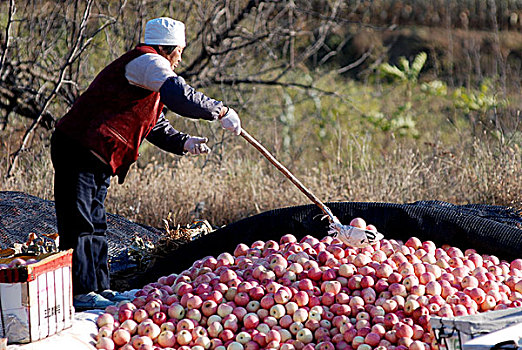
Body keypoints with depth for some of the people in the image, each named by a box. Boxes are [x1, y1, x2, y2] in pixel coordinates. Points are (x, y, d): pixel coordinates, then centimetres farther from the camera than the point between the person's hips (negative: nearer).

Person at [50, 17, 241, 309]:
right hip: (78, 151, -11)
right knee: (79, 223, -7)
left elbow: (156, 125, 24)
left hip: (100, 159, 11)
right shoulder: (148, 61, -12)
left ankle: (100, 287, 19)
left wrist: (183, 143, 7)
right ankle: (81, 291, -5)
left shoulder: (148, 70, 22)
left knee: (96, 225, 13)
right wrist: (221, 111, -18)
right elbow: (180, 96, -27)